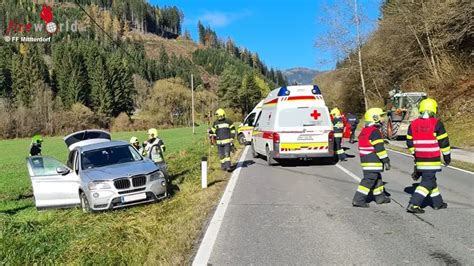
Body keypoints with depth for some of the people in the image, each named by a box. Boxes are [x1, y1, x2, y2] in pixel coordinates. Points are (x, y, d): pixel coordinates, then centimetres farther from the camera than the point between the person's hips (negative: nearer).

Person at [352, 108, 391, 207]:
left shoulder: (364, 131, 15)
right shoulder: (375, 131, -16)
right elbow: (379, 148, -19)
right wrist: (386, 161, -13)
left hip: (365, 160, 10)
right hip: (373, 162, -10)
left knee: (377, 178, 20)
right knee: (369, 180, -7)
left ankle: (380, 197, 32)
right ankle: (358, 200, -7)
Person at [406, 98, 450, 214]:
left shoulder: (413, 124, 4)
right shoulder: (436, 123, -11)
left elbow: (410, 142, 10)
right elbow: (443, 142, -6)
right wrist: (447, 156, 7)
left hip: (420, 159, 6)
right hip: (432, 160, -6)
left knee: (430, 179, 20)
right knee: (427, 182, -2)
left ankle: (438, 203, 33)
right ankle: (413, 204, -10)